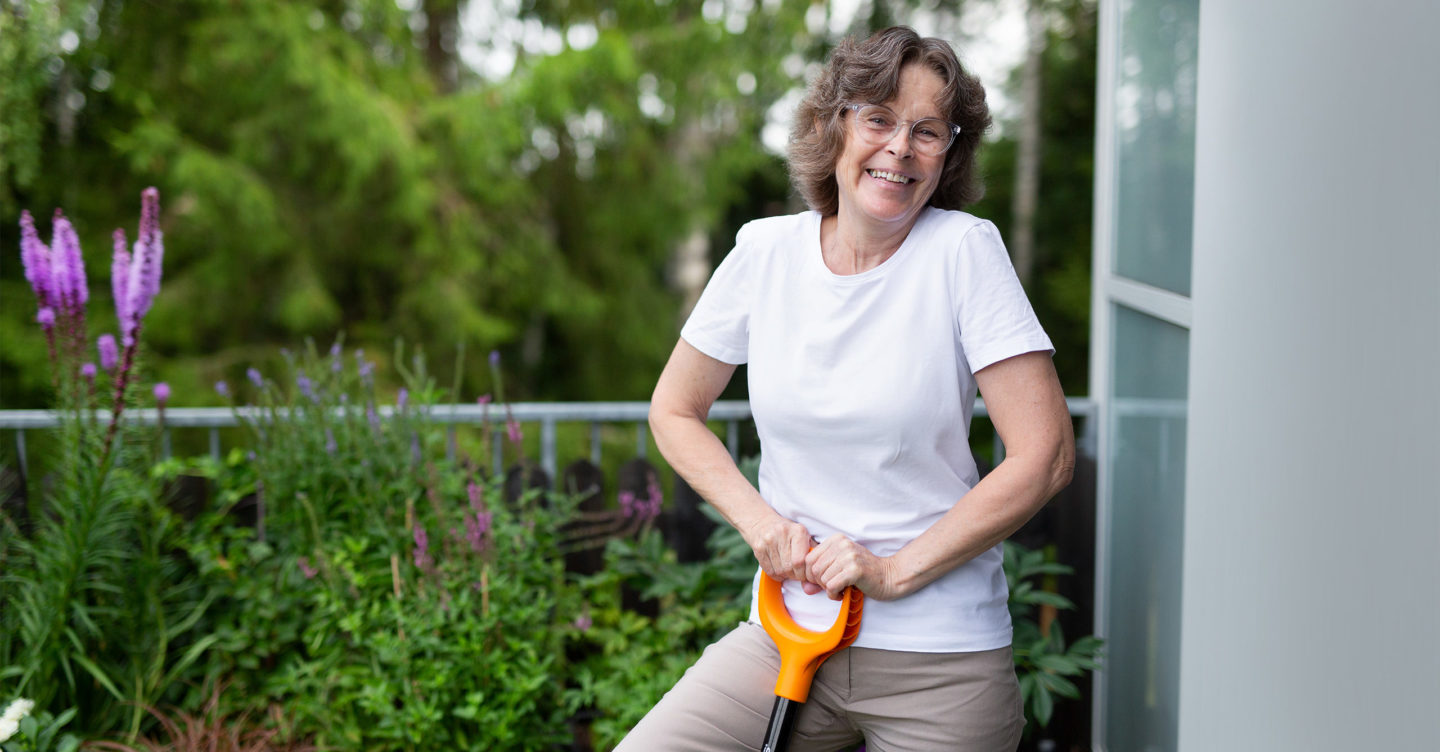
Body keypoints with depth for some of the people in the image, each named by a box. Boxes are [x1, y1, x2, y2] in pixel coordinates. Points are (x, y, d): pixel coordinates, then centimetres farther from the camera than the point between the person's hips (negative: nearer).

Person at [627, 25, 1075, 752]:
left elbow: (1045, 453, -12)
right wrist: (758, 519, -5)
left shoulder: (962, 250, -9)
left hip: (938, 662, -2)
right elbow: (674, 410, 11)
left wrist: (895, 571, -12)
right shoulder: (766, 252, 0)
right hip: (785, 632, 3)